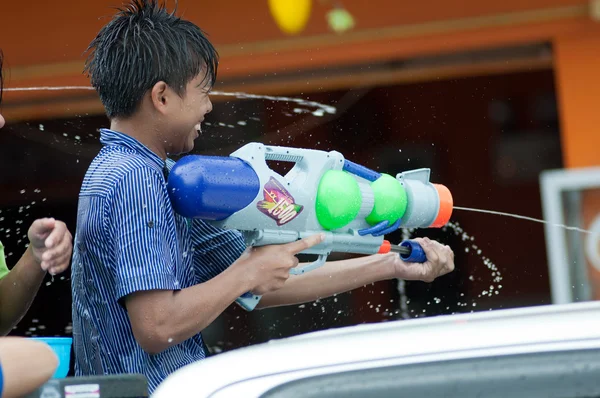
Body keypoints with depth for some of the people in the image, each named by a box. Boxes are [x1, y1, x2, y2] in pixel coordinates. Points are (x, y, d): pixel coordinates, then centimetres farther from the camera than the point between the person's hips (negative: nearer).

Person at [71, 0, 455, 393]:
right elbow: (157, 327, -23)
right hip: (150, 391, -8)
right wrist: (248, 273, -11)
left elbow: (264, 286, 13)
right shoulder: (133, 180, -16)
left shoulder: (155, 174, 12)